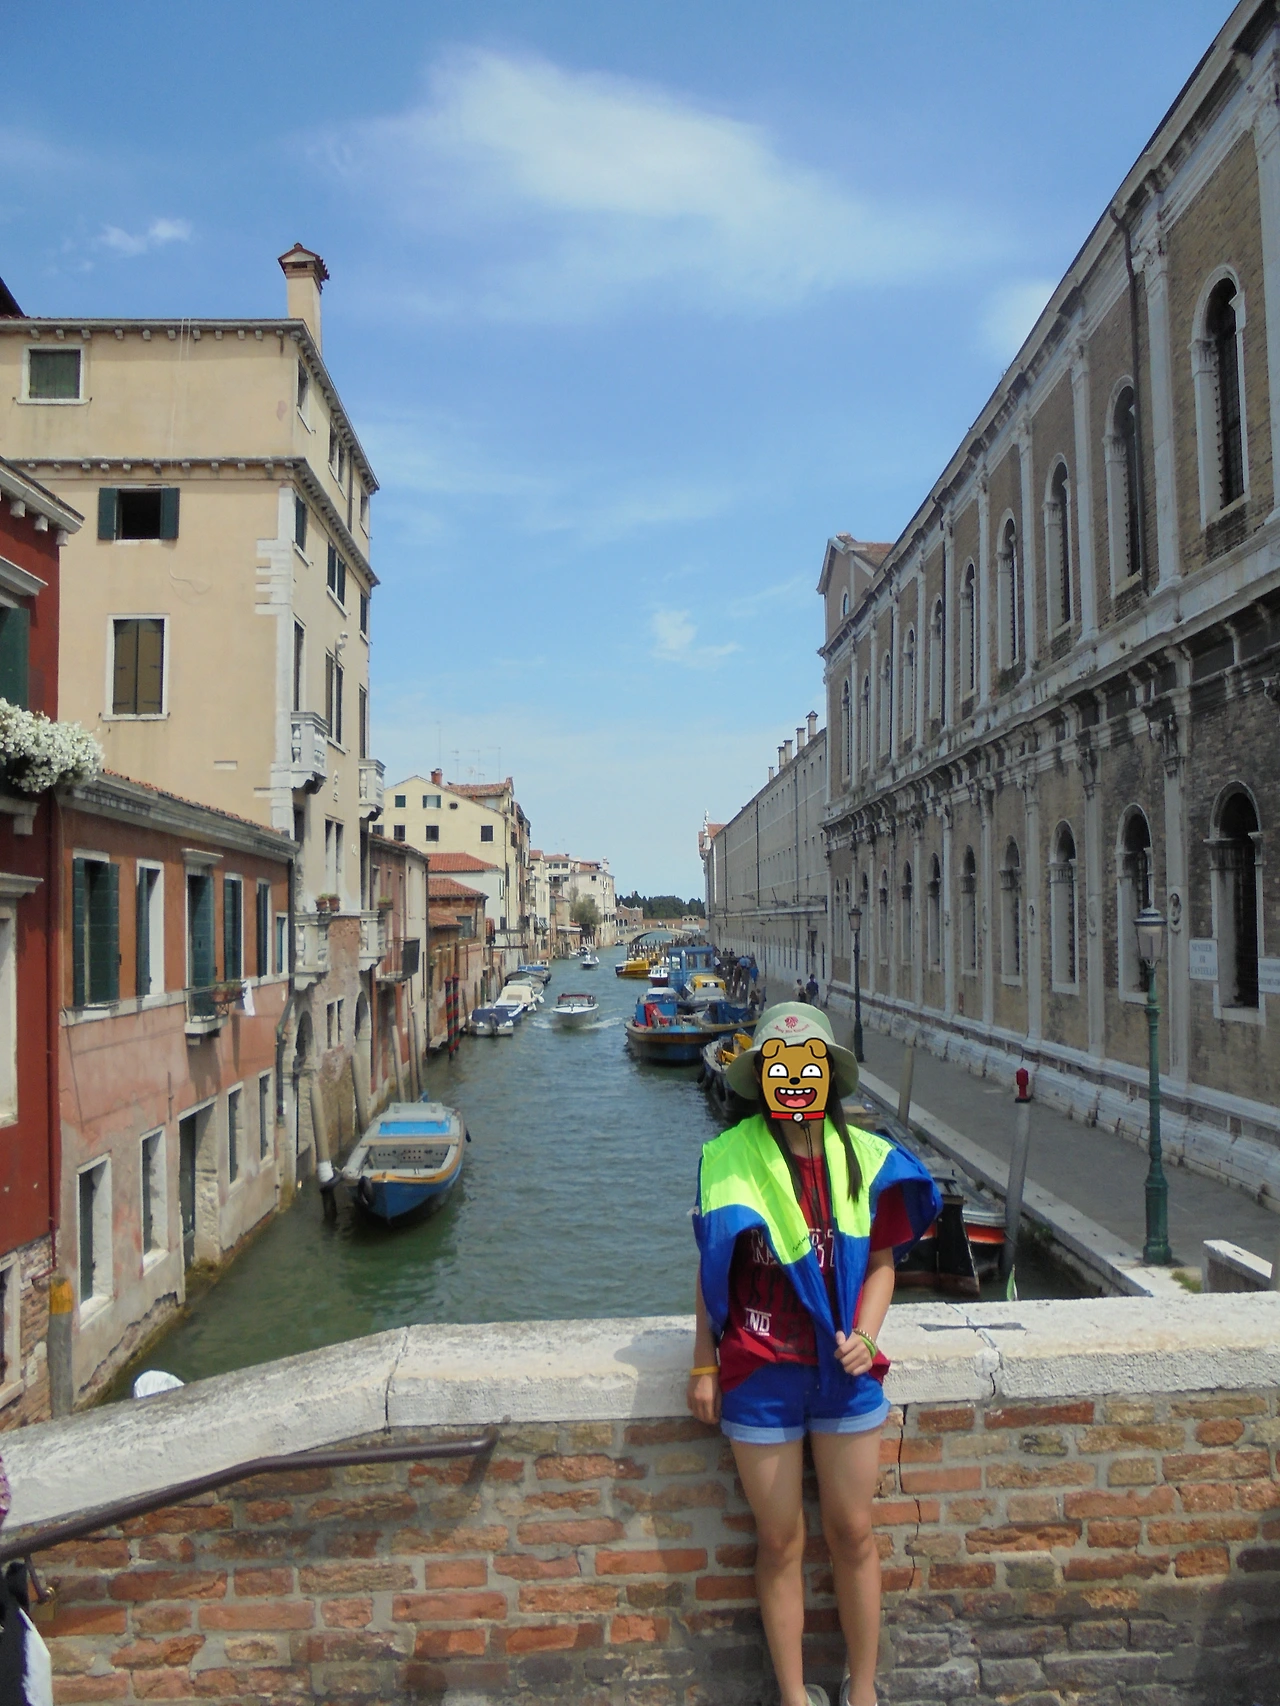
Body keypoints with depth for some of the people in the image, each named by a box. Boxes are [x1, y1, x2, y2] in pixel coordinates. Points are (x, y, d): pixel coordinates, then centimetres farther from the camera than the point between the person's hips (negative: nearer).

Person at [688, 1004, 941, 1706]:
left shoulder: (864, 1157, -2)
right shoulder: (730, 1160, -7)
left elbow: (879, 1262, 5)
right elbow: (711, 1268, 0)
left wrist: (864, 1336, -10)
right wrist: (704, 1365, 1)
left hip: (845, 1371, 2)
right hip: (760, 1376, -2)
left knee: (852, 1535, 13)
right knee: (781, 1543, 11)